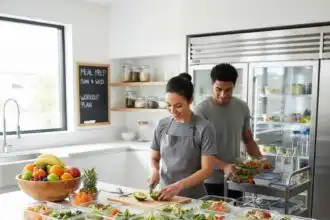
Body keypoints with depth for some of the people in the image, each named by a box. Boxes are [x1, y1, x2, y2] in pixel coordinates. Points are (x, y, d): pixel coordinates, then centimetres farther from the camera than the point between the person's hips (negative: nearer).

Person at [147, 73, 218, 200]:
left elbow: (207, 170, -11)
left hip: (193, 197, -3)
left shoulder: (204, 128, -10)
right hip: (165, 195, 3)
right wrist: (155, 171, -8)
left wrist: (178, 186, -21)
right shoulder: (162, 125, 2)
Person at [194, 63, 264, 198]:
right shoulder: (202, 110, -13)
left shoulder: (242, 108, 2)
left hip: (235, 180, 4)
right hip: (210, 181, -4)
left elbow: (248, 140, 14)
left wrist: (260, 160, -3)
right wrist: (224, 166, -29)